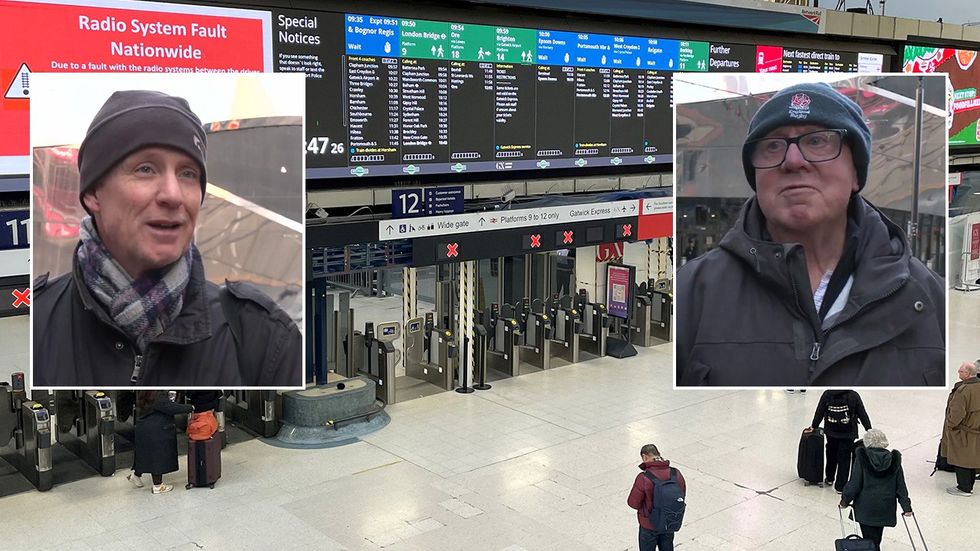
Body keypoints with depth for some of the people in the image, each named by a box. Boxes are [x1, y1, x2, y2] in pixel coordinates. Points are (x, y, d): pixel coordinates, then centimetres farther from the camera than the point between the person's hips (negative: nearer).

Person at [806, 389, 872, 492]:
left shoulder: (827, 394, -6)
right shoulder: (853, 396, -11)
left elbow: (819, 412, 1)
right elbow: (863, 414, -6)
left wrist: (813, 426, 13)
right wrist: (869, 429, 3)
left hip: (831, 432, 3)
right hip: (848, 434, -2)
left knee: (831, 454, 22)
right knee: (844, 458, 5)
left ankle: (829, 478, 39)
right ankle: (840, 487, 7)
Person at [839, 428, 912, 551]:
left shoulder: (862, 457, -11)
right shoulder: (894, 459, -1)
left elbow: (855, 483, -9)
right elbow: (900, 486, 2)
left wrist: (845, 500, 2)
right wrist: (906, 506, 9)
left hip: (865, 508, -3)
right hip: (885, 508, 3)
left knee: (870, 541, 2)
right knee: (877, 539, 18)